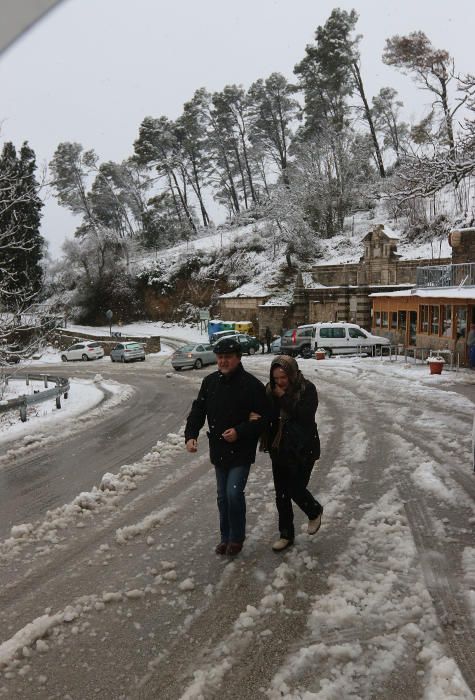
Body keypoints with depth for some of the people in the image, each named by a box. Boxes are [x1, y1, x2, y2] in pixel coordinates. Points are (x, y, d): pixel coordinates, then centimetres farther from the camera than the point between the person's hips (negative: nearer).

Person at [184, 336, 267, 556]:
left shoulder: (252, 384, -14)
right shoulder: (210, 382, 2)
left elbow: (262, 418, -13)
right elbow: (198, 411, 6)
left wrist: (239, 432, -23)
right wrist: (190, 435, -8)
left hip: (241, 451, -5)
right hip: (218, 451, 5)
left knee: (234, 493, -11)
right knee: (223, 496, 15)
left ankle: (237, 537, 13)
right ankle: (225, 537, 32)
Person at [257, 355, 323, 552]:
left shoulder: (307, 389, -14)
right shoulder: (271, 389, -1)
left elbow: (305, 415, -25)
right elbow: (267, 414, 2)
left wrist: (284, 397, -24)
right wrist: (257, 417, -21)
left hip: (302, 450, -5)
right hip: (279, 449, 5)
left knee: (296, 489, -2)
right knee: (281, 494, 11)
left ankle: (315, 511, 32)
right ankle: (286, 535, 28)